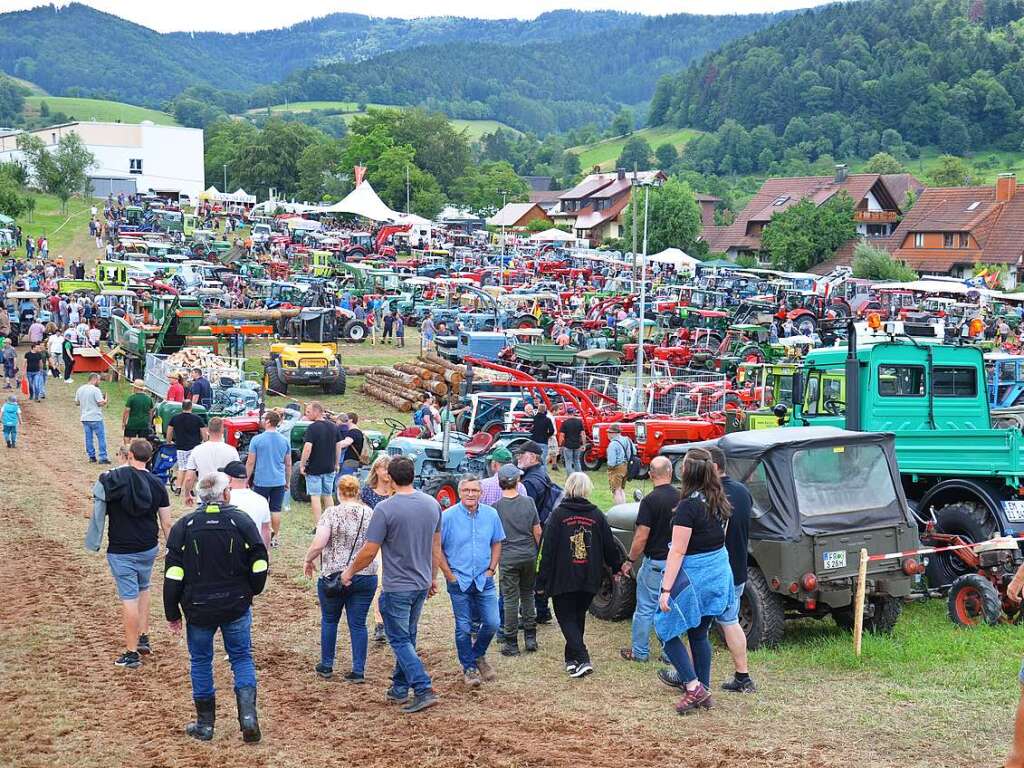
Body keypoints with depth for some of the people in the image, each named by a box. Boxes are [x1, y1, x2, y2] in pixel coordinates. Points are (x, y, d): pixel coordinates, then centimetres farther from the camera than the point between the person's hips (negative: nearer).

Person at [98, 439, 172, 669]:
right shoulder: (156, 485, -2)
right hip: (149, 548, 4)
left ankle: (132, 653, 3)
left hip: (121, 551, -4)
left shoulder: (113, 478, -11)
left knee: (129, 598, -2)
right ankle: (143, 638, 28)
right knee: (143, 589, 25)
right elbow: (166, 523, 2)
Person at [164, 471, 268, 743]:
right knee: (242, 658, 13)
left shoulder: (183, 526, -5)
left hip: (198, 608, 0)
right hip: (237, 607, 0)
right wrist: (251, 591, 18)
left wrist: (172, 613, 3)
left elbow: (173, 575, -5)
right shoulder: (242, 521, -6)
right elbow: (259, 564, -1)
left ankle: (205, 725, 20)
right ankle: (248, 717, -3)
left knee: (200, 662, 14)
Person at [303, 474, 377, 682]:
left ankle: (326, 666, 23)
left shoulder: (332, 513, -9)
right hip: (366, 577, 2)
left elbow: (318, 543, -15)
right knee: (358, 624, 8)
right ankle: (358, 671, 6)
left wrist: (308, 560, 1)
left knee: (329, 620, 15)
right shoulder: (370, 514, 2)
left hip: (334, 576, -2)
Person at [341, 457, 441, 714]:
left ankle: (424, 690, -10)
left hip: (397, 587, -6)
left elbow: (369, 551, -15)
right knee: (407, 637, 19)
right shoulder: (432, 504, 1)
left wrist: (350, 571, 2)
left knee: (400, 640, 1)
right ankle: (399, 688, 27)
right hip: (422, 584, 6)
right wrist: (433, 577, 24)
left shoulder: (385, 509, -19)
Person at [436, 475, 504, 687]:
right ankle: (469, 668, 19)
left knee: (492, 623, 0)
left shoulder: (491, 515, 1)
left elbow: (497, 543, 12)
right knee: (463, 628, 4)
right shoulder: (448, 516, -9)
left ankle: (478, 655, 27)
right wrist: (450, 575, -7)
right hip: (459, 581, -3)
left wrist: (491, 569, 3)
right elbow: (436, 548, -5)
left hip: (484, 581, 3)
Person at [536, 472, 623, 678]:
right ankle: (572, 658, 28)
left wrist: (542, 581, -6)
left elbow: (547, 549, -9)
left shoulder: (558, 514, -9)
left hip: (563, 578, -4)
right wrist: (617, 566, 25)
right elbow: (609, 546, 7)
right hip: (590, 580, 4)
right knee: (579, 617, 19)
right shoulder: (597, 515, 0)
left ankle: (582, 659, -13)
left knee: (567, 619, 3)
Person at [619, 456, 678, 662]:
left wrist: (630, 561, -5)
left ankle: (640, 652, 14)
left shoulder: (650, 501, -16)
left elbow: (642, 537, -17)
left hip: (655, 562, -5)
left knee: (645, 609, 7)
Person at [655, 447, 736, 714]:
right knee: (699, 633, 19)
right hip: (719, 570, 8)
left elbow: (677, 551, -22)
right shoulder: (720, 502, 3)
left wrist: (666, 589, -21)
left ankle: (694, 688, -2)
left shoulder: (689, 506, -21)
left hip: (694, 577, -8)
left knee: (666, 629, 5)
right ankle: (703, 690, 24)